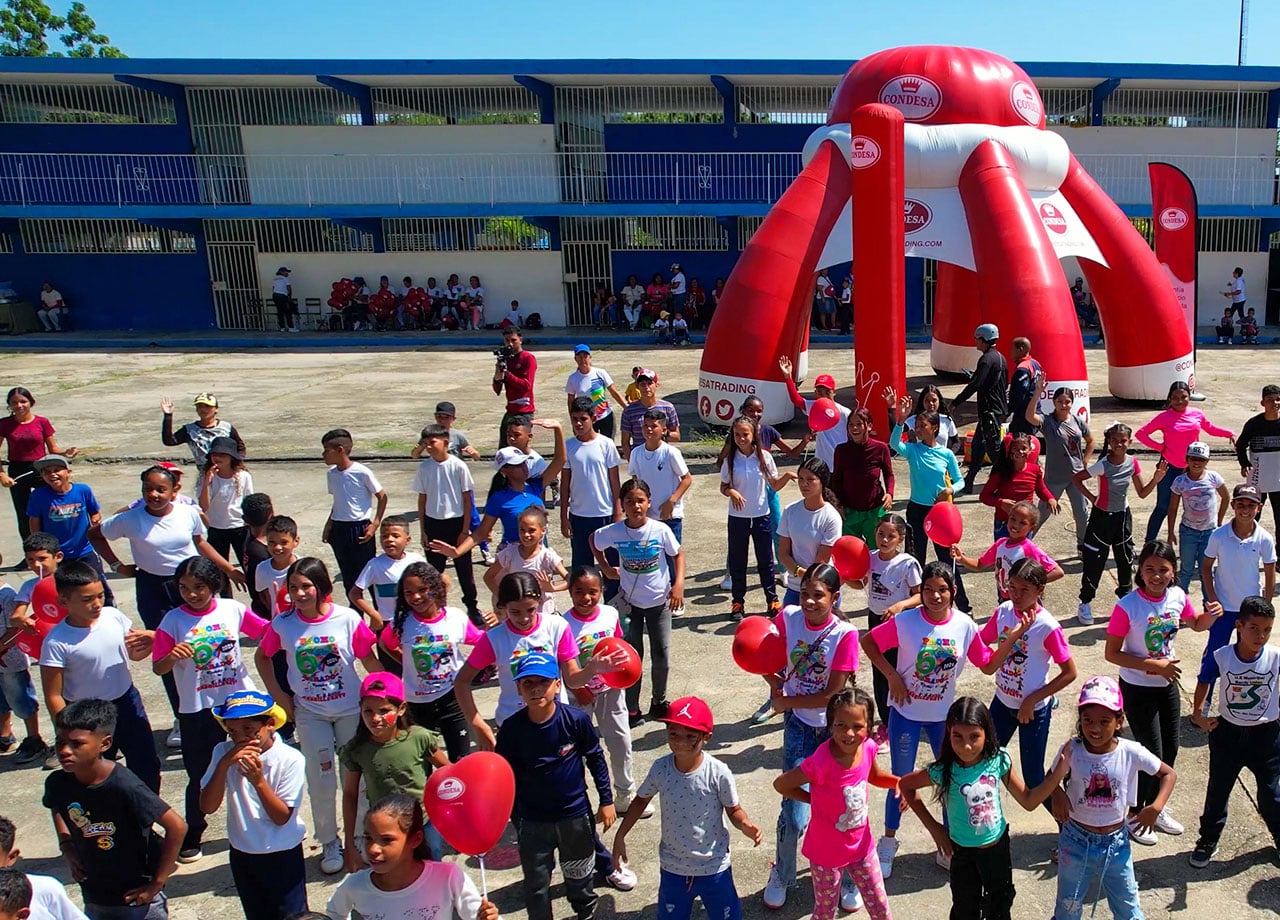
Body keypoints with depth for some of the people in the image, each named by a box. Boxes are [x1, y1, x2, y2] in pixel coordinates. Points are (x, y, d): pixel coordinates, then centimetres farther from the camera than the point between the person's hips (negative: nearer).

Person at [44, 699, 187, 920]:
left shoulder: (125, 787, -29)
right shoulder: (57, 784, -12)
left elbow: (177, 827, -24)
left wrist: (157, 883, -18)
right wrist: (66, 845, 2)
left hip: (137, 896, -5)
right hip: (94, 899, 6)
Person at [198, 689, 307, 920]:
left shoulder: (291, 760, -19)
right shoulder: (223, 753, -10)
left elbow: (282, 817, -18)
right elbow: (207, 807, -15)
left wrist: (258, 780, -32)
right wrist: (224, 764, -28)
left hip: (283, 856, -4)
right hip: (242, 856, 4)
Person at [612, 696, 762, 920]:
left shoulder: (719, 773, -23)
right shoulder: (660, 768, -16)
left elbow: (733, 809, -8)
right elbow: (642, 800, 3)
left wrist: (745, 825, -29)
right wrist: (620, 836, 1)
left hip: (713, 868, -2)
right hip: (673, 868, 2)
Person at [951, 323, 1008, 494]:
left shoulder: (986, 359, -16)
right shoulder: (1000, 358, 14)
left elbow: (974, 385, -22)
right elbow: (1005, 384, 21)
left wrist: (955, 402, -19)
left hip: (989, 411, -10)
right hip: (1000, 408, 10)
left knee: (993, 448, -6)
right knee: (977, 445, 15)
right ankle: (967, 483, 21)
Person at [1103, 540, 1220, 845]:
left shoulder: (1177, 596, -10)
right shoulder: (1128, 607, -26)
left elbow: (1197, 625, 11)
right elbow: (1112, 654, -20)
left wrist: (1211, 615, -11)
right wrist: (1154, 665, -25)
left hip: (1168, 684, 6)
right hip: (1138, 689, -6)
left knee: (1170, 750, 17)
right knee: (1152, 754, 3)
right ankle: (1136, 815, 27)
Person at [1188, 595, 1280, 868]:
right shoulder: (1221, 657, -18)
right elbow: (1204, 682, -1)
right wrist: (1198, 713, -9)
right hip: (1228, 733, 0)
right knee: (1217, 791, 15)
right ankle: (1208, 841, 33)